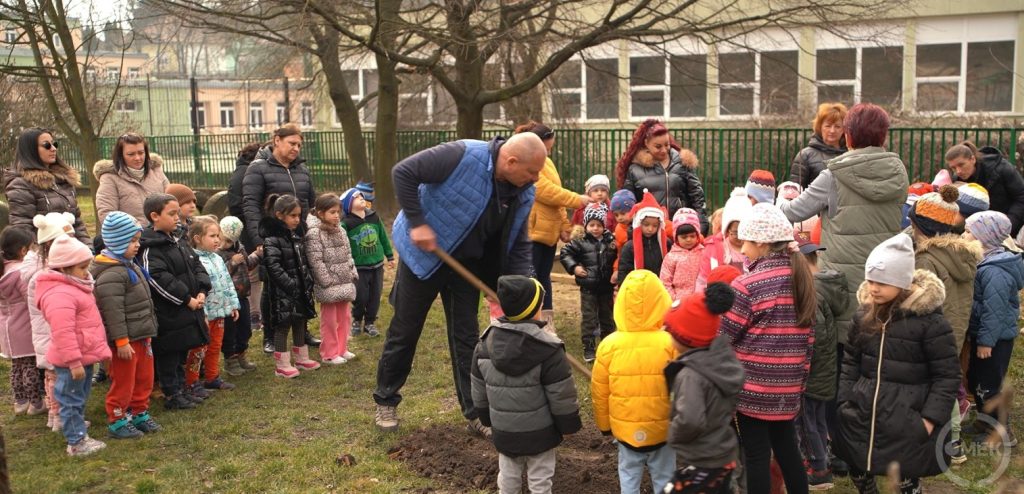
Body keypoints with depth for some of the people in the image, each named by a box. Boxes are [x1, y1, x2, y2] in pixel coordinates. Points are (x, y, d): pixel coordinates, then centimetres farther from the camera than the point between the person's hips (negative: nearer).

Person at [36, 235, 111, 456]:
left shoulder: (73, 287, 13)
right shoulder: (60, 294, -24)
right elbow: (63, 332, -30)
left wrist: (100, 351, 25)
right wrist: (74, 362, -29)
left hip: (84, 356, 11)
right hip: (73, 359, -11)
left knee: (80, 397, 24)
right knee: (72, 399, 0)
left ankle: (77, 427, 39)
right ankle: (77, 442, 7)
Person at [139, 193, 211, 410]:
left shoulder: (178, 242, 12)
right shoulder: (150, 248, -17)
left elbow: (197, 266, 14)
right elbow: (158, 279, -25)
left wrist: (202, 291, -2)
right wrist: (187, 298, -19)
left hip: (188, 310, 9)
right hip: (168, 314, -9)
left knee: (182, 352, 18)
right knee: (168, 355, 2)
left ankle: (180, 390, 30)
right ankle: (171, 396, 12)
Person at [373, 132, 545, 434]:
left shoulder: (523, 195, -8)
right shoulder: (463, 157, -28)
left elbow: (519, 248, 1)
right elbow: (403, 172, -25)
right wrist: (417, 222, -25)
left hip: (467, 264, 5)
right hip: (423, 254, -4)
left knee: (466, 337, 6)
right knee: (404, 331, 7)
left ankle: (475, 412, 17)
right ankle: (385, 402, 26)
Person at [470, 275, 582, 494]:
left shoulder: (485, 344, -6)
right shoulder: (548, 349, -22)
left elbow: (479, 392, 5)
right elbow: (561, 395, -16)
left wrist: (488, 419, 19)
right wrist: (570, 424, -1)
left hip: (503, 431, 4)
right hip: (539, 432, -4)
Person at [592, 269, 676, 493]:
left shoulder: (609, 345, -13)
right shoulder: (670, 343, -18)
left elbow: (599, 392, -3)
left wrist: (604, 425, 13)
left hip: (625, 429, 1)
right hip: (663, 429, -1)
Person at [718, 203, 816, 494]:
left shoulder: (747, 285, -15)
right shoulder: (801, 277, 6)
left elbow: (721, 337, -10)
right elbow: (807, 336, 12)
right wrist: (801, 374, 19)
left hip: (753, 385, -7)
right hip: (789, 385, 7)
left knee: (756, 455, 4)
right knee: (786, 448, 19)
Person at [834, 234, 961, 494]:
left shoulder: (929, 320, -12)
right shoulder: (864, 314, 4)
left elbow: (947, 376, -9)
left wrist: (931, 418, -14)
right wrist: (843, 402, 5)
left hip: (907, 421, -5)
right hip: (861, 415, 5)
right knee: (859, 471, 14)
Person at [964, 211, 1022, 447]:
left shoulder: (995, 272, -26)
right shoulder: (985, 262, 6)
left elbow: (995, 310, -26)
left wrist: (986, 340, -22)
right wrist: (980, 337, 18)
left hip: (995, 339, -10)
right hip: (981, 335, 10)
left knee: (988, 385, 1)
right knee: (976, 380, 20)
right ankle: (985, 421, 35)